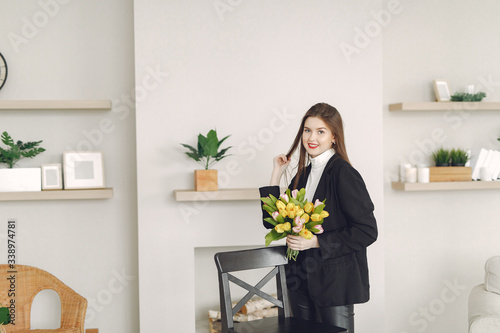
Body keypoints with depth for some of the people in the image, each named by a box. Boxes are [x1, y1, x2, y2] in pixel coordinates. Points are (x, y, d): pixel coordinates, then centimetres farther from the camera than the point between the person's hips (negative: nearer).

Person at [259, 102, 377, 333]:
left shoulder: (343, 173, -12)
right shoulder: (303, 173, 10)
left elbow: (367, 231, -17)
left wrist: (316, 242, -19)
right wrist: (276, 176, 5)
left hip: (336, 281, -7)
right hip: (302, 280, 7)